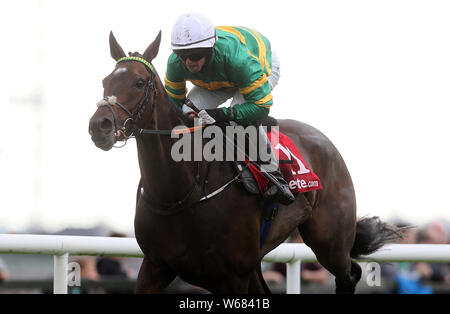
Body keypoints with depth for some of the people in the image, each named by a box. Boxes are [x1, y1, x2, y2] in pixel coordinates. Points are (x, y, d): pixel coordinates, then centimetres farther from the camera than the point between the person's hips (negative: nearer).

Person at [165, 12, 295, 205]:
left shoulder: (236, 58, -48)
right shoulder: (175, 63, -31)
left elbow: (261, 105, -42)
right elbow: (174, 101, -10)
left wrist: (224, 114, -53)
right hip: (216, 81, 5)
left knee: (241, 118, -33)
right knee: (188, 111, -18)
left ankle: (272, 174, -17)